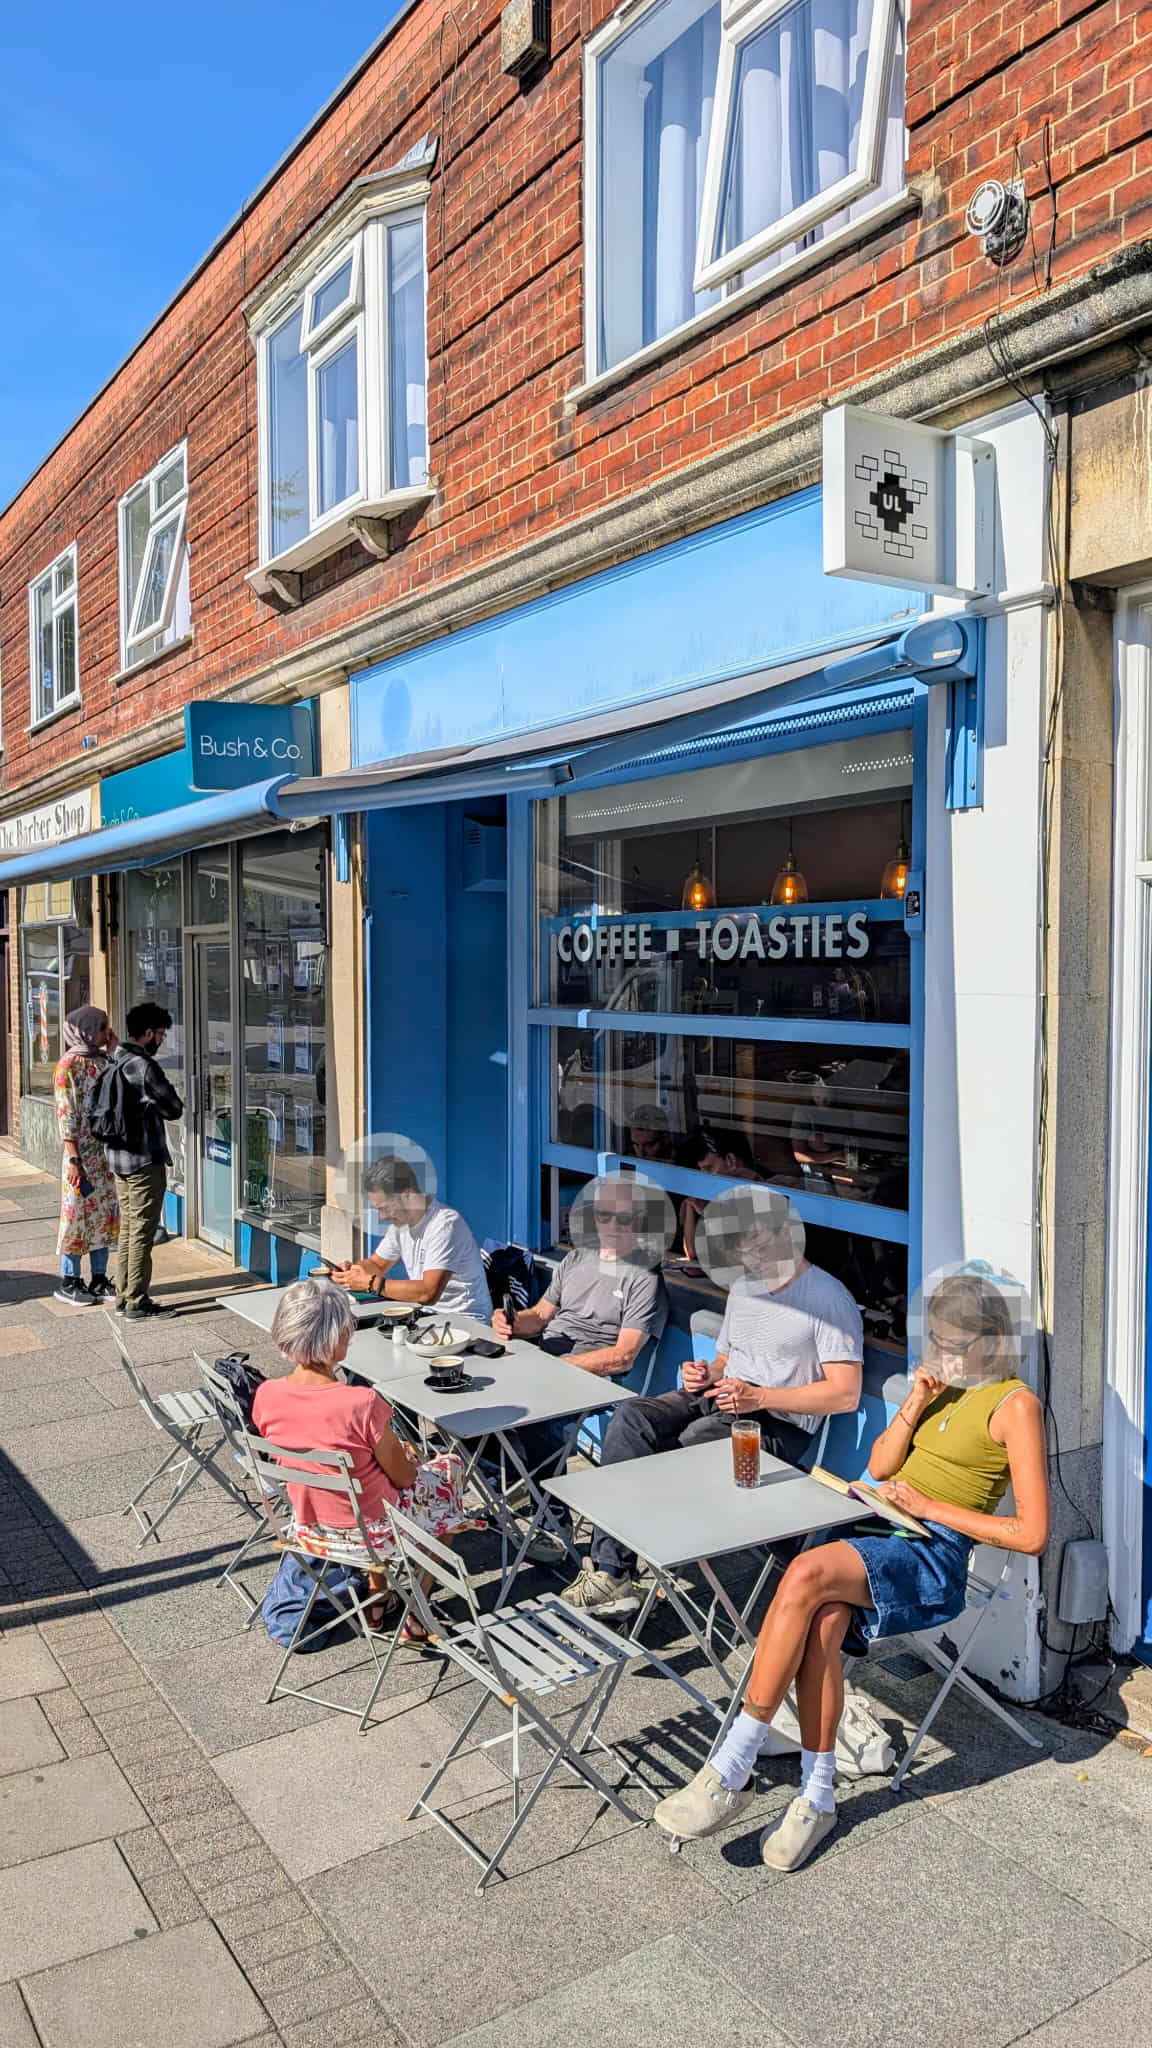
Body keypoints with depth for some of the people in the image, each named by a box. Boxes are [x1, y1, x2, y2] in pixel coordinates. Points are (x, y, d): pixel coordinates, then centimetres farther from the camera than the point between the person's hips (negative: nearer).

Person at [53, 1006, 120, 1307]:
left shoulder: (103, 1060, 9)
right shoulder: (68, 1065, -11)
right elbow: (66, 1115, -13)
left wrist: (114, 1054, 0)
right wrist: (73, 1160, -17)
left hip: (108, 1152, 7)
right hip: (83, 1154, -7)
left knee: (105, 1214, 11)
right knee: (78, 1214, 1)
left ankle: (99, 1279, 20)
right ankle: (68, 1283, 12)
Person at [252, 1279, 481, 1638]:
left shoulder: (266, 1396, -15)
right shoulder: (361, 1404, -32)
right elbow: (403, 1477, -16)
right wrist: (409, 1456, 8)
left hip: (309, 1531, 5)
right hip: (372, 1536, -5)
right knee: (450, 1467, 22)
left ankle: (377, 1595, 36)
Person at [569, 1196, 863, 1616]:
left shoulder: (829, 1298, -6)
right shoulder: (743, 1287, 20)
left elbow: (846, 1394, -13)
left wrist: (759, 1397, -18)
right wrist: (706, 1373, 5)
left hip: (777, 1423, -7)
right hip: (718, 1398, 8)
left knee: (691, 1441, -33)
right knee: (630, 1418, -20)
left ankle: (611, 1570, -19)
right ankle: (608, 1568, -25)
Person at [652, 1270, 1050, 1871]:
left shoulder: (1016, 1405, -4)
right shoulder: (942, 1383, 19)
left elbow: (1032, 1534, -9)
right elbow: (880, 1466, 16)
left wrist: (931, 1505, -9)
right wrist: (914, 1405, 0)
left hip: (934, 1555, -6)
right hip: (880, 1530, 6)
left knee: (805, 1574, -32)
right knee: (821, 1625, -28)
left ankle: (731, 1769, -26)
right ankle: (816, 1797, -16)